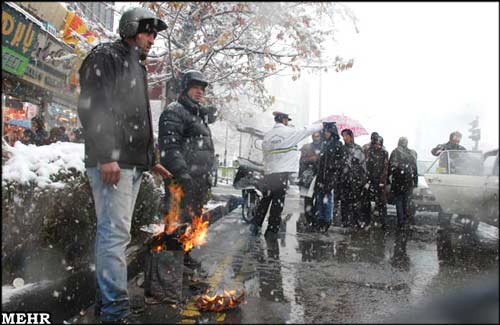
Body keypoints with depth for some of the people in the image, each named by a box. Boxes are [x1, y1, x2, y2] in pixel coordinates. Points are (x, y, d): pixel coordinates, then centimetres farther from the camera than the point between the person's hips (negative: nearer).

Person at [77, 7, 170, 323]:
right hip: (112, 163, -9)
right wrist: (106, 155, -23)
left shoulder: (137, 67, 26)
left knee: (114, 231, 11)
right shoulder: (106, 57, -2)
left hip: (134, 163, 9)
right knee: (116, 232, -11)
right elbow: (91, 107, -15)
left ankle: (106, 299, 20)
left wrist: (151, 159, 26)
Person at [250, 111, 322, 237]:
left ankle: (256, 224, 12)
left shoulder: (267, 135, 8)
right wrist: (322, 125, 20)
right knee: (278, 201, 2)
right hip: (282, 172, -5)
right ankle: (272, 229, 6)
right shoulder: (289, 132, -4)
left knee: (265, 199, 14)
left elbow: (265, 154, 13)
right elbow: (307, 130, 6)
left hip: (268, 171, 5)